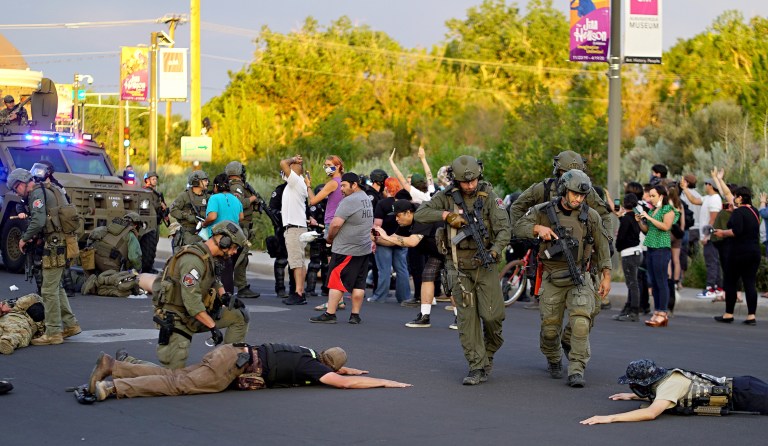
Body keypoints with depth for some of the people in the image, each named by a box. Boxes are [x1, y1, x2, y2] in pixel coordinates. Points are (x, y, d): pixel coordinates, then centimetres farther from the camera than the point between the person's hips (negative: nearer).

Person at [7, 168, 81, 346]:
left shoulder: (37, 193, -10)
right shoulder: (48, 190, 20)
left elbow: (38, 222, -22)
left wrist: (24, 238, -8)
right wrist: (34, 236, 10)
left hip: (55, 244, -10)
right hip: (61, 243, 10)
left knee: (49, 290, -6)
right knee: (56, 287, 18)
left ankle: (53, 333, -5)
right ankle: (70, 324, 22)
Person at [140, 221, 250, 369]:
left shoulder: (208, 257, 5)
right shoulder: (193, 260, -25)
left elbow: (215, 282, 25)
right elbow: (192, 302, -31)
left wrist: (224, 296, 4)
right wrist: (213, 326, -26)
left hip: (196, 314, 9)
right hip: (177, 319, -9)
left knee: (240, 315, 0)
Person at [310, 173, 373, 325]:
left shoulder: (349, 201, -16)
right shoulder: (367, 199, 14)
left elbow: (336, 223, -21)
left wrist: (330, 237, -6)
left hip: (346, 250, -9)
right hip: (364, 249, 9)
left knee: (335, 281, -4)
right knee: (359, 283, 8)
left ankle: (330, 314, -5)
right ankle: (355, 315, 9)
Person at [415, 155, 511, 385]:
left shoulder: (489, 197, -4)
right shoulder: (447, 197, 1)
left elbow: (504, 229, -11)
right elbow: (420, 214, -5)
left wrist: (494, 250, -28)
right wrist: (446, 215, -18)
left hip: (485, 264, -1)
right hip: (459, 266, 1)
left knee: (491, 314, -6)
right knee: (467, 317, -2)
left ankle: (489, 350, 24)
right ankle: (477, 367, 2)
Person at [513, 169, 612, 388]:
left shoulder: (591, 216, -1)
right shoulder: (544, 211, -2)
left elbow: (602, 247, 7)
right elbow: (519, 228, 1)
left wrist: (606, 276, 4)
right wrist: (538, 228, -18)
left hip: (580, 278, -1)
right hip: (552, 279, 1)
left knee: (580, 324, -19)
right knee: (550, 328, 8)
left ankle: (576, 371, -14)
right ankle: (554, 361, 37)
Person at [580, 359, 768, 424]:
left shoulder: (670, 385, -22)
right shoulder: (666, 376, 5)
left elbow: (650, 413, -38)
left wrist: (610, 418, -39)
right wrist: (632, 396, 27)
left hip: (741, 393, -8)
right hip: (736, 385, 8)